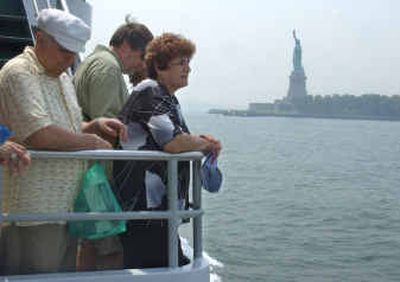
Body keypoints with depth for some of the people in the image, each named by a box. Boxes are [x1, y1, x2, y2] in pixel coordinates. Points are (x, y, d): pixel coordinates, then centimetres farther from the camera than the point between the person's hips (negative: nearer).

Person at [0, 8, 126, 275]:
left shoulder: (63, 77, 17)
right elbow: (40, 135, -25)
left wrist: (95, 125, 6)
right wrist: (91, 141, -13)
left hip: (67, 208, 9)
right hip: (35, 213, -9)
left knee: (65, 272, 15)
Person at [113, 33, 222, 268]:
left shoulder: (166, 97, 20)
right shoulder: (150, 92, -13)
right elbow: (174, 143, -25)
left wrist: (199, 140, 6)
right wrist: (206, 144, -6)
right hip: (145, 207, -10)